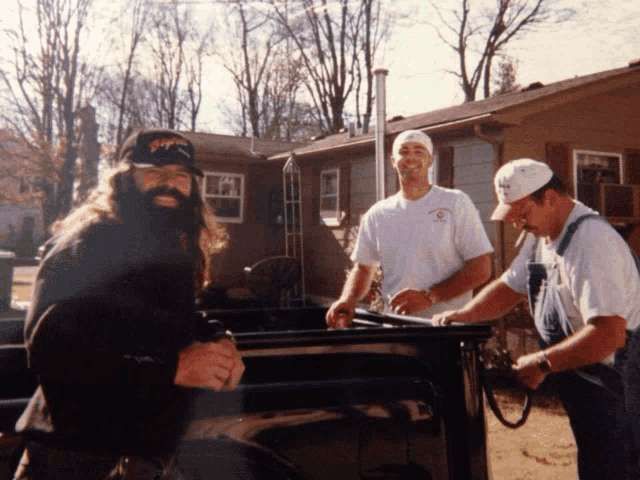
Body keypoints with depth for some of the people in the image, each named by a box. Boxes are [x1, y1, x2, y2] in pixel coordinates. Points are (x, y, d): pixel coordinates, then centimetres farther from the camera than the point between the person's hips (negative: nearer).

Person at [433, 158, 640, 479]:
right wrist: (462, 315, -3)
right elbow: (509, 287, 13)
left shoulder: (592, 242, -25)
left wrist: (543, 363, -24)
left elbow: (609, 333, -31)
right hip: (579, 381, 9)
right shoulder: (541, 235, 6)